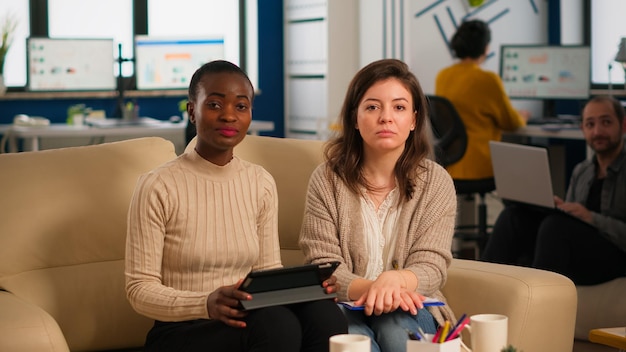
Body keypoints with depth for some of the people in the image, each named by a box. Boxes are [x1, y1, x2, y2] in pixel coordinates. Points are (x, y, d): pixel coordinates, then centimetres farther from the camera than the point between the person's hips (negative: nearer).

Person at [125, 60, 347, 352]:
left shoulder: (261, 183, 9)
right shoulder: (158, 187, -8)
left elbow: (268, 271, 11)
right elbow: (140, 289, -10)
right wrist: (206, 304, -29)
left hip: (249, 320, 5)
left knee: (324, 313, -27)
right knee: (278, 323, -34)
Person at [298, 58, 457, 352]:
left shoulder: (436, 182, 1)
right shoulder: (326, 180, 0)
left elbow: (431, 266, -6)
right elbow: (323, 265, -5)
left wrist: (395, 280, -31)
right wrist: (370, 288, -27)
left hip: (408, 307, 1)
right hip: (345, 306, -1)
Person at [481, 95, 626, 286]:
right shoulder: (581, 172, 21)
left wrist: (592, 219, -21)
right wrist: (559, 207, -1)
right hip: (577, 255, 6)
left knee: (555, 225, -32)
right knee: (514, 215, -13)